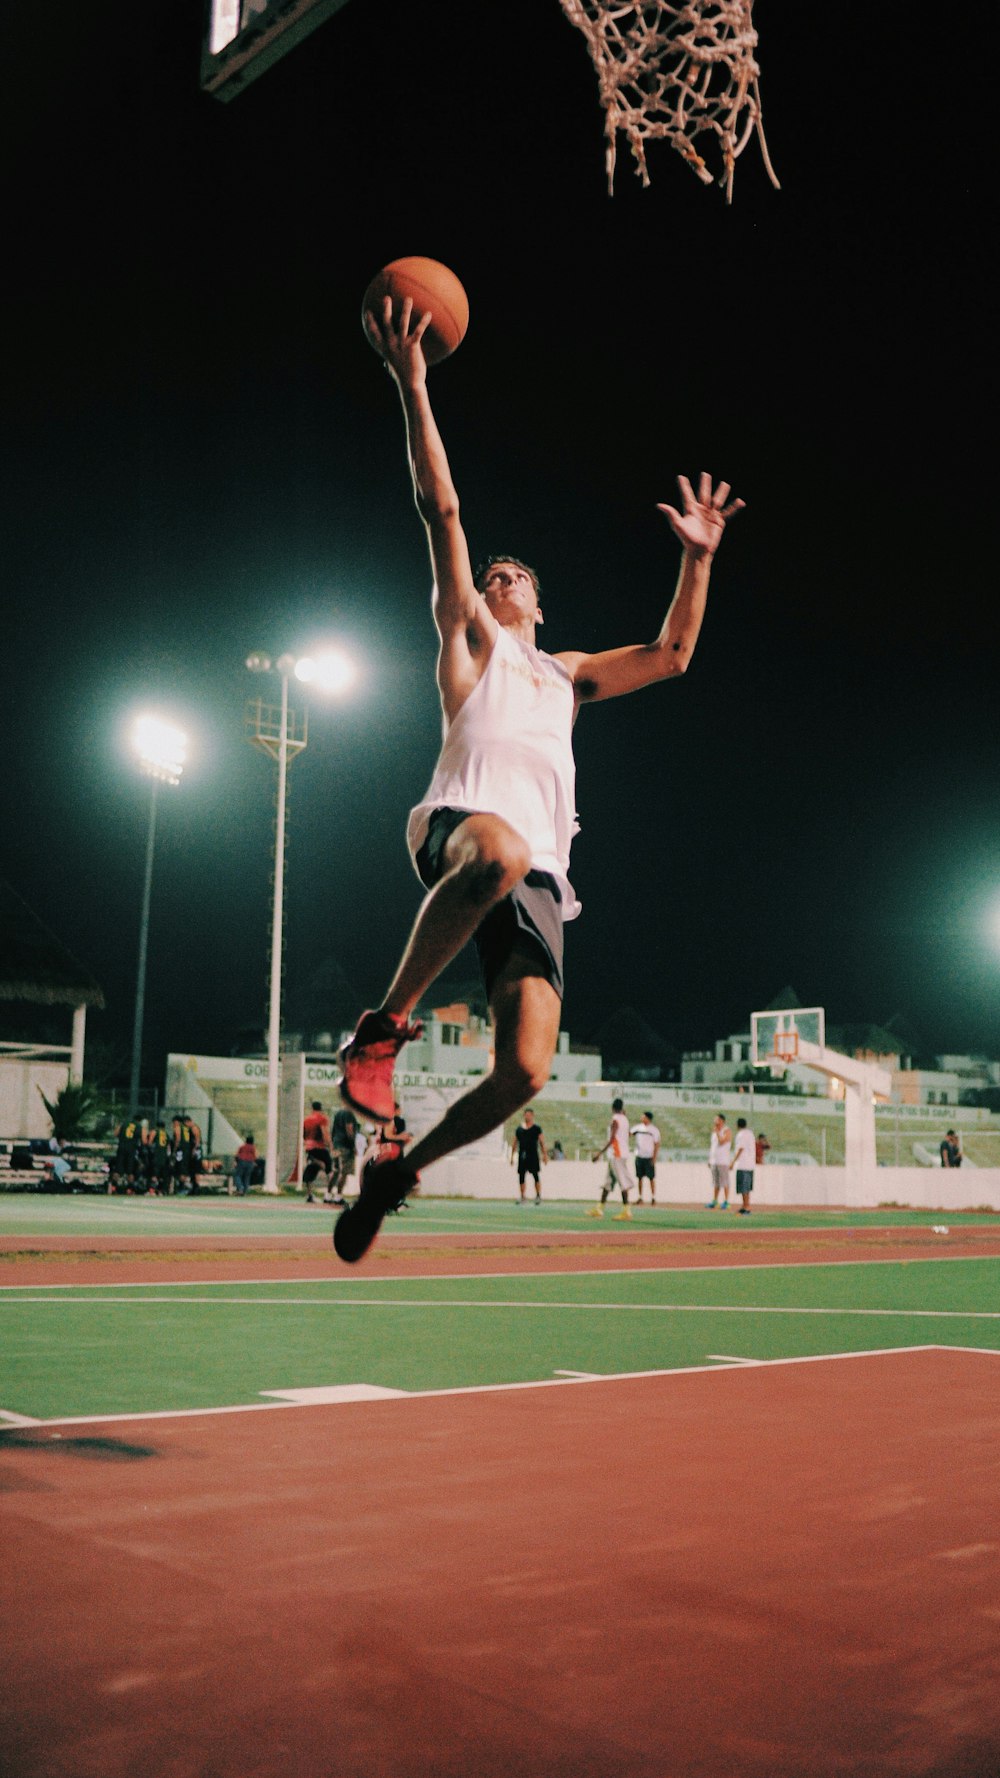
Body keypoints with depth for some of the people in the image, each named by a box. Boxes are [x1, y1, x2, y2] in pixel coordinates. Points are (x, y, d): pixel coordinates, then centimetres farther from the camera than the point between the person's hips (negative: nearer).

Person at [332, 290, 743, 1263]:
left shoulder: (566, 673, 37)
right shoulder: (468, 633, 22)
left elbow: (670, 655, 36)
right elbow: (441, 510, 12)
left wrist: (698, 560, 26)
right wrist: (412, 386, 4)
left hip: (539, 872, 5)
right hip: (463, 819, -5)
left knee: (525, 1070, -11)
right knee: (502, 854, -45)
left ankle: (398, 1169, 12)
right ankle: (384, 1023, -26)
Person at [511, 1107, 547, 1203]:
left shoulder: (536, 1128, 3)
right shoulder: (519, 1128, 11)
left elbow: (542, 1142, 2)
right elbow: (514, 1143, 15)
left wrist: (544, 1155, -5)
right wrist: (512, 1155, 11)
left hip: (533, 1155, -3)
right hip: (522, 1155, 3)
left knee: (536, 1176, -5)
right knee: (521, 1176, 3)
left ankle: (538, 1196, 1)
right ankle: (522, 1197, 11)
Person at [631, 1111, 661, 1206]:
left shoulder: (654, 1130, -5)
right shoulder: (637, 1127, 7)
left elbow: (657, 1145, -6)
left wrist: (654, 1158, -12)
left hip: (649, 1157, -4)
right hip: (639, 1156, 4)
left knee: (651, 1178, 0)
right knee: (639, 1177, 6)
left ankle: (653, 1197, 7)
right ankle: (640, 1197, 13)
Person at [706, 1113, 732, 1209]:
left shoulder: (727, 1131, -6)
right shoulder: (714, 1132, 16)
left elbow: (721, 1142, -21)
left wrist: (717, 1132, -14)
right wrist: (709, 1160, 16)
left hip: (723, 1161, -7)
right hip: (714, 1161, 7)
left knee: (724, 1182, -7)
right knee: (715, 1182, 9)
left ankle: (726, 1202, -5)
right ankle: (714, 1201, 12)